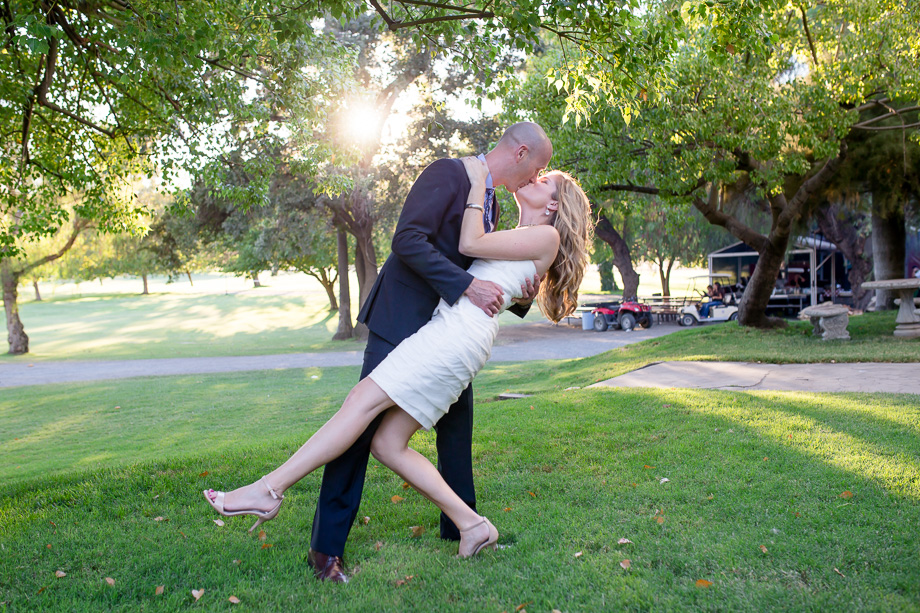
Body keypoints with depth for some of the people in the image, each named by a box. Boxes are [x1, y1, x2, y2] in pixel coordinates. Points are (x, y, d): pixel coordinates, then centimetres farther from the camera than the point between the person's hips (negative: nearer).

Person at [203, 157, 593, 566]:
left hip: (462, 330, -10)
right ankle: (471, 525, 1)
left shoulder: (546, 235, 5)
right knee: (387, 445, 0)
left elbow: (470, 243, -2)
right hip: (447, 329, 10)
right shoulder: (519, 237, 33)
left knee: (364, 399, -17)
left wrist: (477, 183, 6)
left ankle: (268, 490, -17)